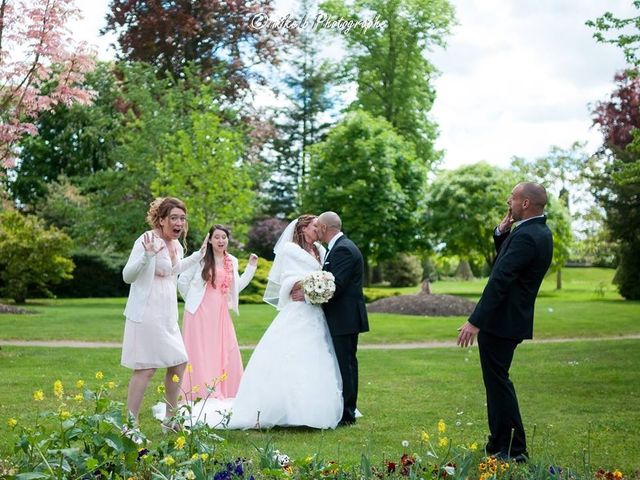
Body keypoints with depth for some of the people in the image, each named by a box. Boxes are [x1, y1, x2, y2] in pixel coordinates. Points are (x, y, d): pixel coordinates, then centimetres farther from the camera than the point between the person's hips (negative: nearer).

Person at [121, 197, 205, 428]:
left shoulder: (176, 245, 10)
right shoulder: (147, 240, -15)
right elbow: (127, 276, -16)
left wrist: (198, 255, 31)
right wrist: (147, 256, -32)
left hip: (167, 315, 9)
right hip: (146, 313, -9)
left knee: (179, 363, 13)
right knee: (146, 368, -10)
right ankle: (131, 425, -3)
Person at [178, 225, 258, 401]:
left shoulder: (232, 261, 11)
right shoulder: (201, 258, -5)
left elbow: (237, 287, 13)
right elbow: (182, 281, -1)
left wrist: (251, 267, 9)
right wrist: (193, 300, 7)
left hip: (221, 313, 5)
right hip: (200, 313, -5)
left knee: (227, 353, 2)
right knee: (201, 353, -1)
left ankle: (223, 394, 14)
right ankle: (204, 394, 6)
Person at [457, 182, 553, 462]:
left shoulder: (526, 236, -21)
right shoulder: (540, 232, 11)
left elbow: (500, 280, -26)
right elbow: (505, 261, 21)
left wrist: (475, 321, -28)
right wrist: (502, 233, 4)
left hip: (501, 321, -10)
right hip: (511, 320, 10)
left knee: (498, 381, -3)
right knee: (497, 380, 19)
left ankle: (512, 450, 4)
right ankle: (500, 443, 29)